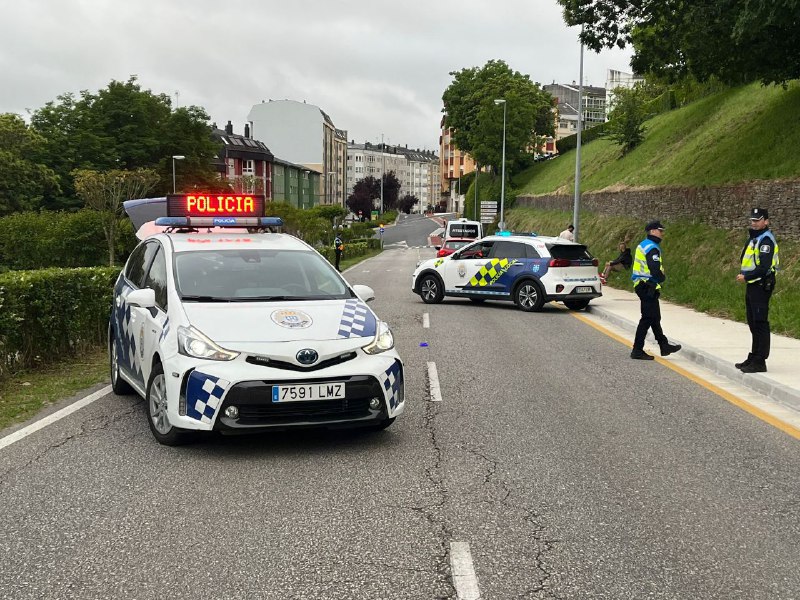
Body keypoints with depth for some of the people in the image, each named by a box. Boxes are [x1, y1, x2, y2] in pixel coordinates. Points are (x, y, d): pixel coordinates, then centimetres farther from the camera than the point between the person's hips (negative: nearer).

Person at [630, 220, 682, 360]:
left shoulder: (643, 245, 16)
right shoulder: (652, 248, -16)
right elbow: (655, 270, -25)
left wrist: (660, 274, 10)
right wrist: (662, 278, -5)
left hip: (642, 286, 11)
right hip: (648, 287, -11)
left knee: (655, 318, 17)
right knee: (647, 319, -6)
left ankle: (664, 346, 26)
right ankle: (637, 351, -3)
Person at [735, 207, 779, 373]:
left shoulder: (766, 240, -15)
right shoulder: (754, 238, 17)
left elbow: (764, 267, -23)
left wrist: (746, 277, -16)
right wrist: (744, 275, 7)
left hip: (761, 286, -11)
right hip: (752, 286, 11)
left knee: (760, 323, -9)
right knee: (753, 324, 16)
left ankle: (760, 362, -7)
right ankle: (753, 357, 26)